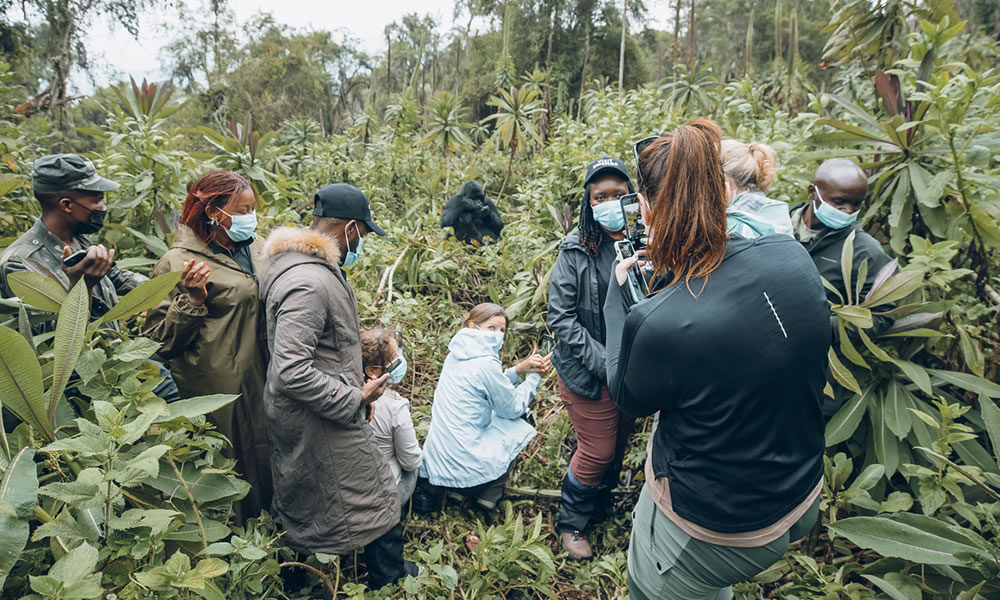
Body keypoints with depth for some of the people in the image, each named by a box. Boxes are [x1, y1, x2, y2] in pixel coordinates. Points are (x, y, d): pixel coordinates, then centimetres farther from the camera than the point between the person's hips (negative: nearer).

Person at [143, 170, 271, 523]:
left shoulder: (258, 248, 7)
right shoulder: (179, 263, -11)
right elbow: (161, 342, -13)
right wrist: (192, 300, -25)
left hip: (264, 384, 6)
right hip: (220, 394, -6)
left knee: (266, 473, 17)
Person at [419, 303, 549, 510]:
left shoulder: (457, 354, 6)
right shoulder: (486, 364, -19)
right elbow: (514, 408, -6)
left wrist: (518, 370, 6)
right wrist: (534, 377, 6)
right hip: (463, 463, -7)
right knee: (519, 427, 12)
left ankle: (459, 489, 18)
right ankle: (489, 494, 12)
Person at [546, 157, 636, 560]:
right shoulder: (577, 251, -14)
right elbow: (560, 317, -13)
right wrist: (603, 362, -19)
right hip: (589, 374, -4)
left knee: (619, 442, 21)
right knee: (597, 451, 7)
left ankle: (601, 505, 49)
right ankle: (571, 521, 34)